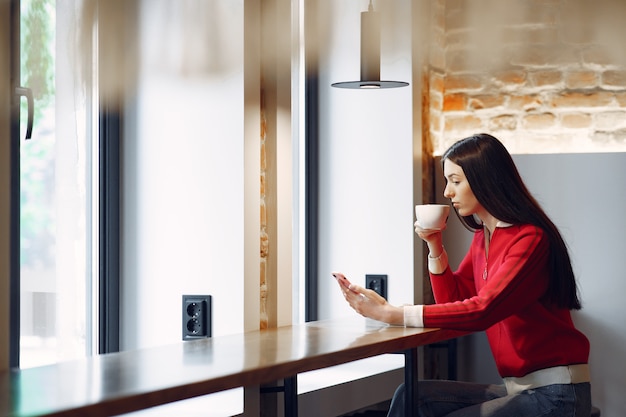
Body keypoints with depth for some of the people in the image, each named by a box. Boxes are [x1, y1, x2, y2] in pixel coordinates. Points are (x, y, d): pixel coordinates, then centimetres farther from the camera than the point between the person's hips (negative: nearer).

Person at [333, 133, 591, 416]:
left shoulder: (530, 240, -17)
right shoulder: (482, 237, 11)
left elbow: (481, 311, -26)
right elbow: (454, 301, 14)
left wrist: (391, 313, -26)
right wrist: (434, 245, 1)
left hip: (554, 393, -8)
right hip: (516, 387, 8)